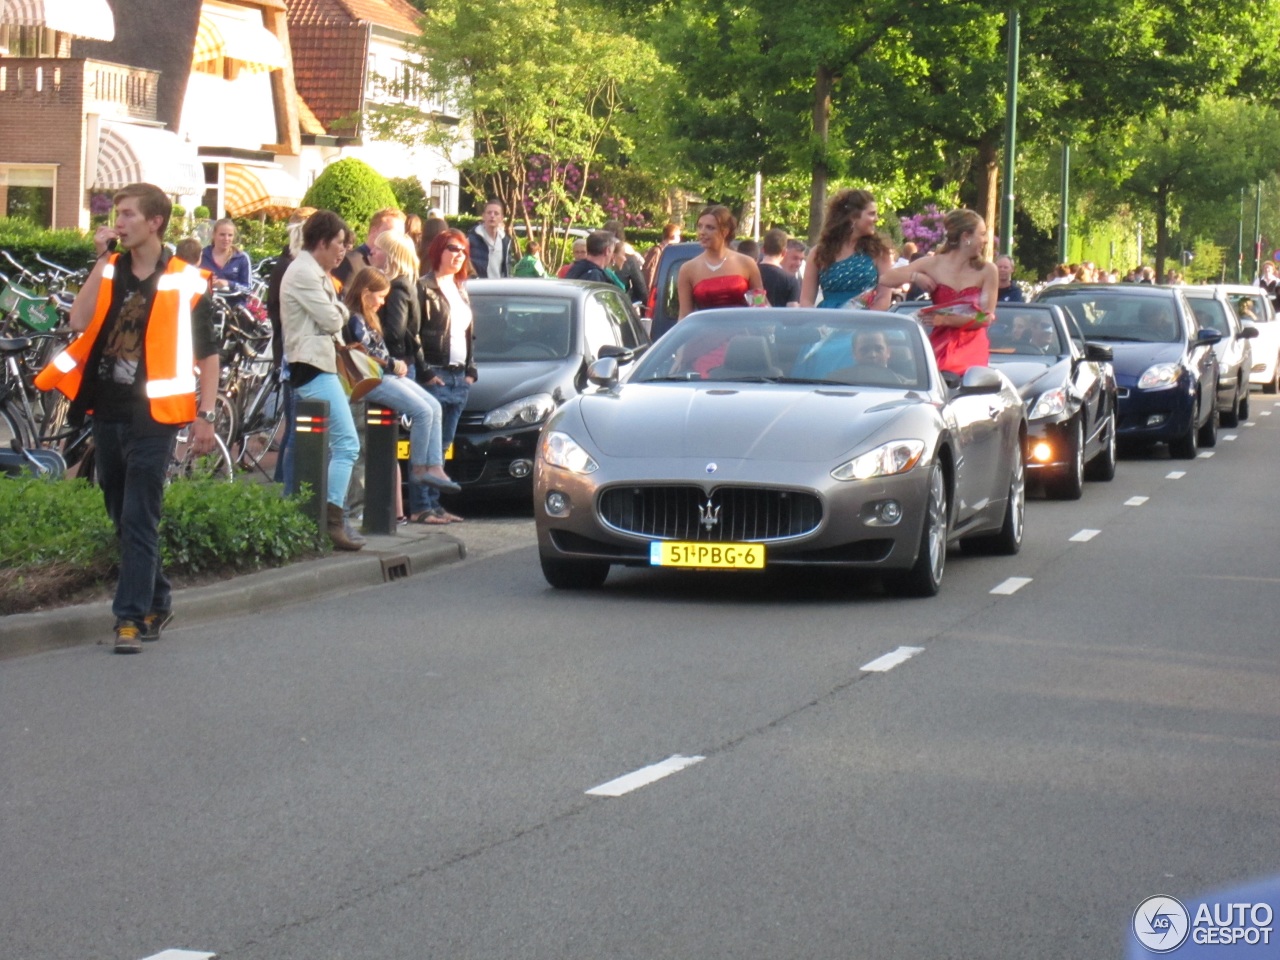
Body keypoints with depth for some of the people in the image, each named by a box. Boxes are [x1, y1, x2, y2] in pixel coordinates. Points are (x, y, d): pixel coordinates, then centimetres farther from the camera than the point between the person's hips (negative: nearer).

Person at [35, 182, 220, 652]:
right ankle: (156, 603, 28)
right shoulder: (108, 271, 8)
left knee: (139, 519, -8)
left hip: (152, 416, -5)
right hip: (106, 411, 6)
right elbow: (79, 320, -10)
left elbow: (207, 353, 0)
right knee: (122, 517, 14)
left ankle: (130, 617, -9)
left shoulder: (186, 282, -4)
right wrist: (102, 260, -11)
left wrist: (205, 415, -5)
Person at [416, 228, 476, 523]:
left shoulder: (460, 289, 20)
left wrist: (470, 370, 11)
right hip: (434, 375, -8)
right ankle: (422, 505, -8)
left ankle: (434, 504, 12)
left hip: (458, 377, 8)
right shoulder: (424, 288, -5)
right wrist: (424, 372, -15)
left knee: (443, 444, 9)